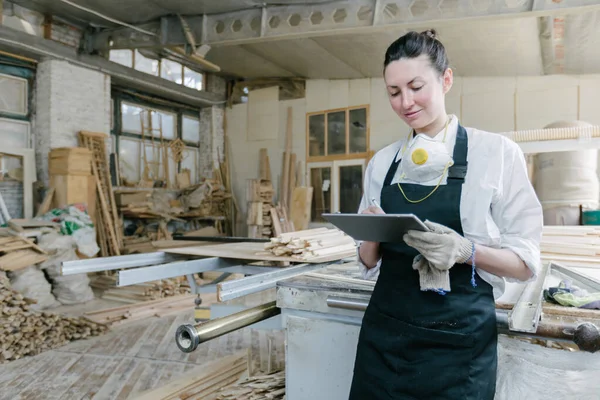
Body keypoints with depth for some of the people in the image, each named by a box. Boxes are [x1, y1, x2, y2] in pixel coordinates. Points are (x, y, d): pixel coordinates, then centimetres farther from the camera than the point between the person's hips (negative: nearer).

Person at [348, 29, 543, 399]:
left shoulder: (497, 152, -7)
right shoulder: (382, 162, 4)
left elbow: (525, 264, -5)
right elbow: (370, 262, 9)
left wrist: (466, 251, -23)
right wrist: (373, 238, -12)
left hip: (459, 341, -3)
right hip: (385, 335, 4)